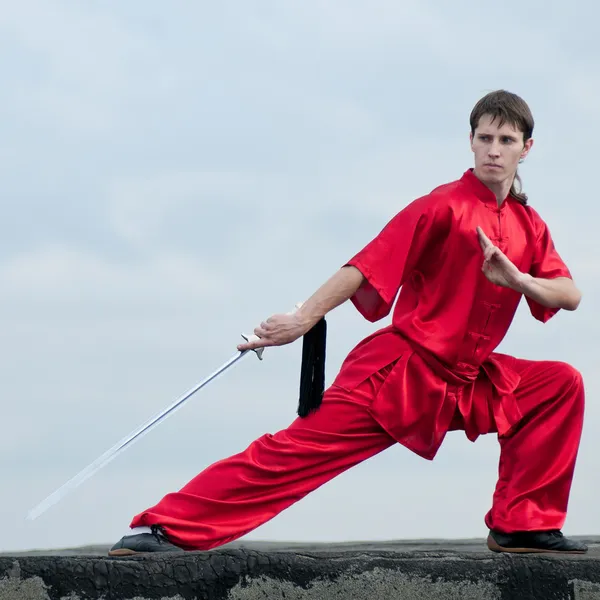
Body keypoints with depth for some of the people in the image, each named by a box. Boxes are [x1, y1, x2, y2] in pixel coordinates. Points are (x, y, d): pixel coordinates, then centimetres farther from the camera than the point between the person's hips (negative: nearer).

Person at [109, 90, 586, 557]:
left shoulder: (529, 226, 11)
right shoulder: (444, 206, -8)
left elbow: (570, 296, 6)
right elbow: (368, 266, -15)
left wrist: (516, 280, -13)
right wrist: (304, 318, -23)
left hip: (465, 386, 6)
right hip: (398, 371, -6)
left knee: (562, 385, -3)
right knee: (300, 447, -17)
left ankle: (524, 524, 2)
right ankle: (166, 527, -18)